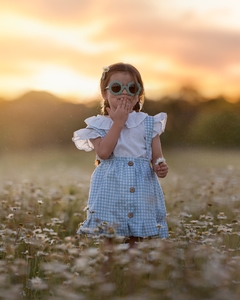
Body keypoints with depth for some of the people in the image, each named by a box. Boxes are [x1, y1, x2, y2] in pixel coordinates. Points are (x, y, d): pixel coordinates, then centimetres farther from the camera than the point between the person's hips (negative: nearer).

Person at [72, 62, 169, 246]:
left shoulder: (149, 124, 6)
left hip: (142, 192, 1)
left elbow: (157, 157, 4)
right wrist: (118, 122, -11)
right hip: (110, 192, -1)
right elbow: (103, 152, -15)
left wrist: (160, 167, -19)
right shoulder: (99, 125, 2)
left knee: (137, 240, 3)